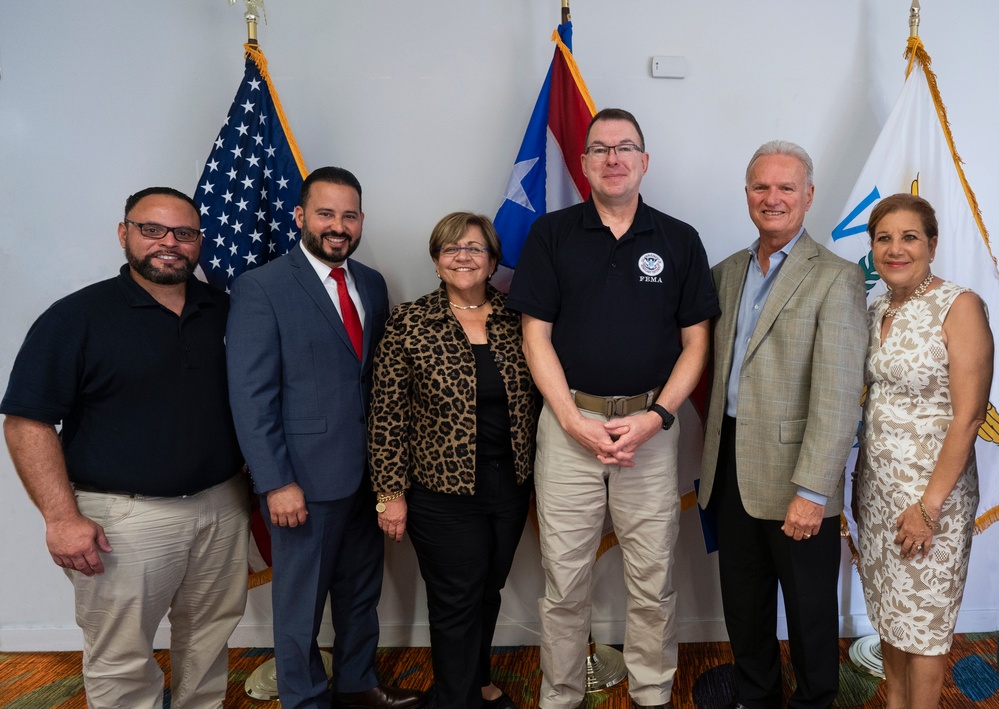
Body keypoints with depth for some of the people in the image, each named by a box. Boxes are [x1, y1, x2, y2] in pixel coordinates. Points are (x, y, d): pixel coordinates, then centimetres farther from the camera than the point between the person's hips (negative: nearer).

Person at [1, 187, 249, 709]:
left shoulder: (224, 310, 5)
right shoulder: (77, 317, -7)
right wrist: (61, 517, -16)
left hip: (222, 505, 4)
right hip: (124, 519, -4)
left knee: (210, 638, 18)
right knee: (121, 663, 8)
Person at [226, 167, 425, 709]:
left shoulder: (372, 285, 7)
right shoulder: (261, 288, -10)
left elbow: (379, 375, 9)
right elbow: (251, 396, -13)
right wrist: (276, 483, -17)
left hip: (368, 472, 6)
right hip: (306, 479, -6)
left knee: (361, 592, 21)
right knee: (301, 604, 12)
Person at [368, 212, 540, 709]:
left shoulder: (515, 318, 1)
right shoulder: (409, 323, -9)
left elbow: (533, 396, 8)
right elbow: (388, 413, -8)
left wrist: (535, 468, 5)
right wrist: (391, 492, -8)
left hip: (511, 485, 4)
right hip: (443, 490, -4)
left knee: (489, 592, 19)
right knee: (457, 602, 6)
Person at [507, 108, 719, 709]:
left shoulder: (679, 241, 5)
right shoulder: (551, 235, 3)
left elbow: (695, 342, 5)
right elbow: (536, 335, 0)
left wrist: (656, 417, -9)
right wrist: (574, 421, -10)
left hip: (651, 427, 1)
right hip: (569, 422, 0)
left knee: (653, 579, 10)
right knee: (565, 578, 9)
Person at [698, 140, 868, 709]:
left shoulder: (836, 279, -10)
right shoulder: (728, 272, 10)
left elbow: (838, 397, -16)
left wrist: (811, 491, -21)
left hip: (793, 476, -5)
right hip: (731, 467, 6)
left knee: (809, 608, 13)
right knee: (743, 603, 19)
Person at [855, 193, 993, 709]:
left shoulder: (959, 307, -14)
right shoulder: (874, 311, 6)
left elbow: (968, 414, -17)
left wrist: (930, 505, -18)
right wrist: (861, 482, 6)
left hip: (931, 489, -6)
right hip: (875, 485, 6)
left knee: (923, 621, 8)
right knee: (887, 609, 19)